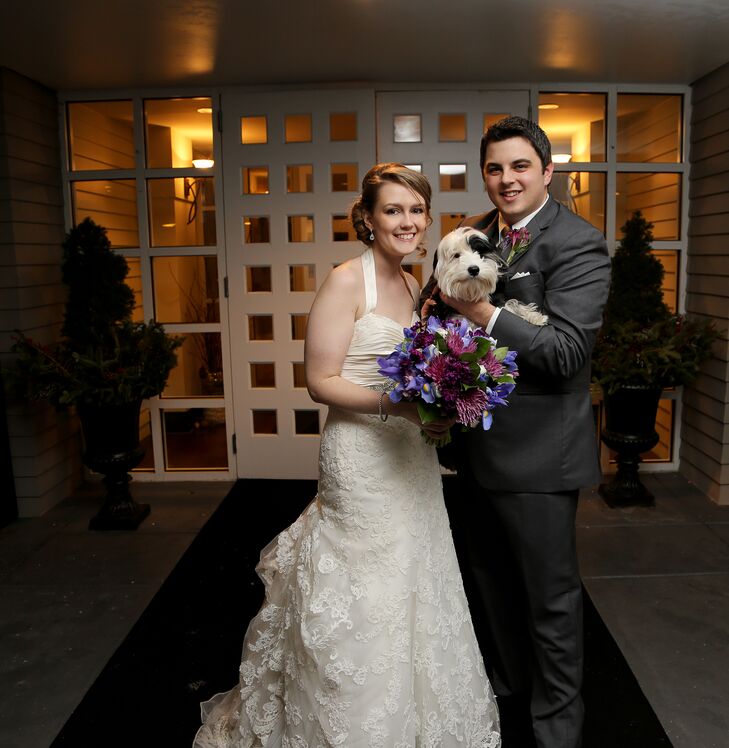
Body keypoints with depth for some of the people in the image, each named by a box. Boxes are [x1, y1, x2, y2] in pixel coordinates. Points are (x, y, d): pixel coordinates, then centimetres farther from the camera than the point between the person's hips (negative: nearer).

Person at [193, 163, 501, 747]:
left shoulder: (414, 287, 11)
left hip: (411, 456, 8)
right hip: (362, 458, -7)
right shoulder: (346, 283, -13)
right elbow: (321, 381, -16)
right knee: (366, 596, 5)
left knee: (412, 587, 18)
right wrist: (393, 404, -27)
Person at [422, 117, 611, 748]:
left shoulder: (579, 245, -14)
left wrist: (485, 315, -26)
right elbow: (439, 304, 19)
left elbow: (567, 352, -23)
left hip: (537, 454, -7)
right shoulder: (475, 232, 8)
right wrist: (438, 305, -2)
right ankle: (505, 692, 48)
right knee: (488, 584, 23)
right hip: (477, 445, 8)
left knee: (550, 597, 10)